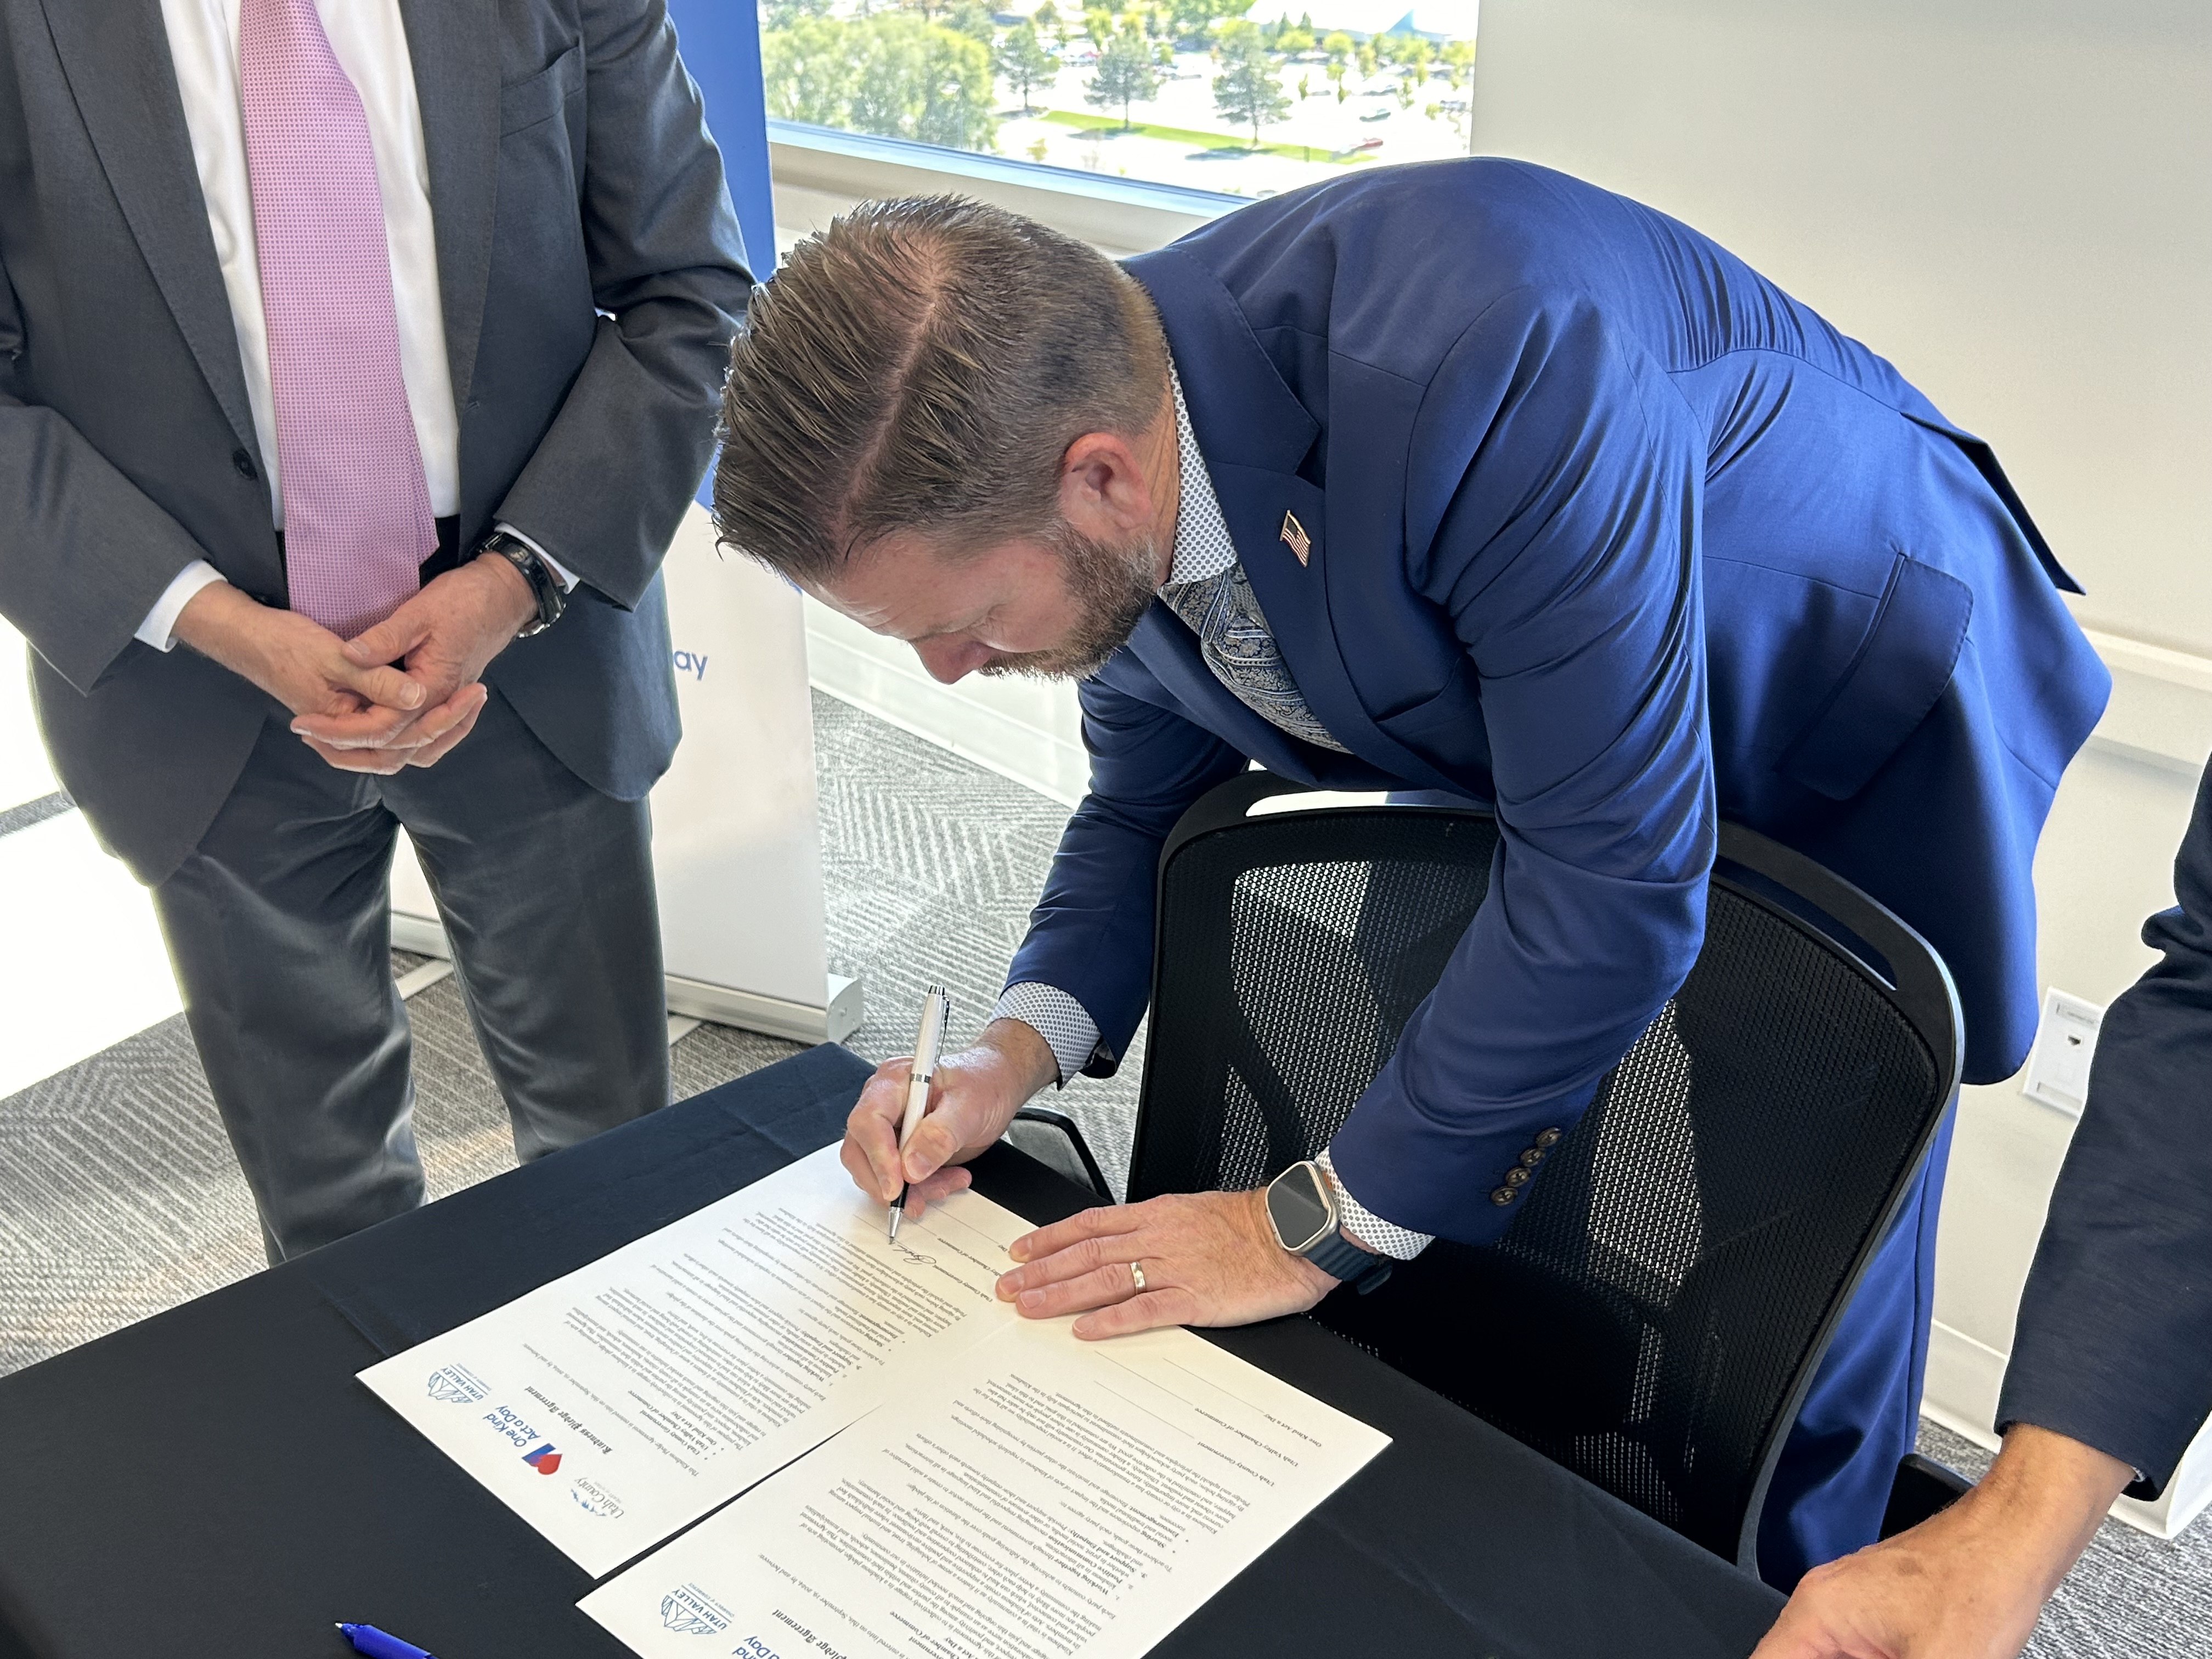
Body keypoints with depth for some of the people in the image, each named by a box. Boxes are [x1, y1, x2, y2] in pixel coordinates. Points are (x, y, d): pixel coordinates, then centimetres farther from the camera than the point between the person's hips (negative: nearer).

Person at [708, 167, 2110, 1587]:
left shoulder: (1488, 365, -43)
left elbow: (1614, 884, -37)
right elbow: (1147, 798, 1)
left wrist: (1315, 1225, -27)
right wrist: (1022, 1048, -16)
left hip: (1852, 731, -5)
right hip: (1522, 754, 6)